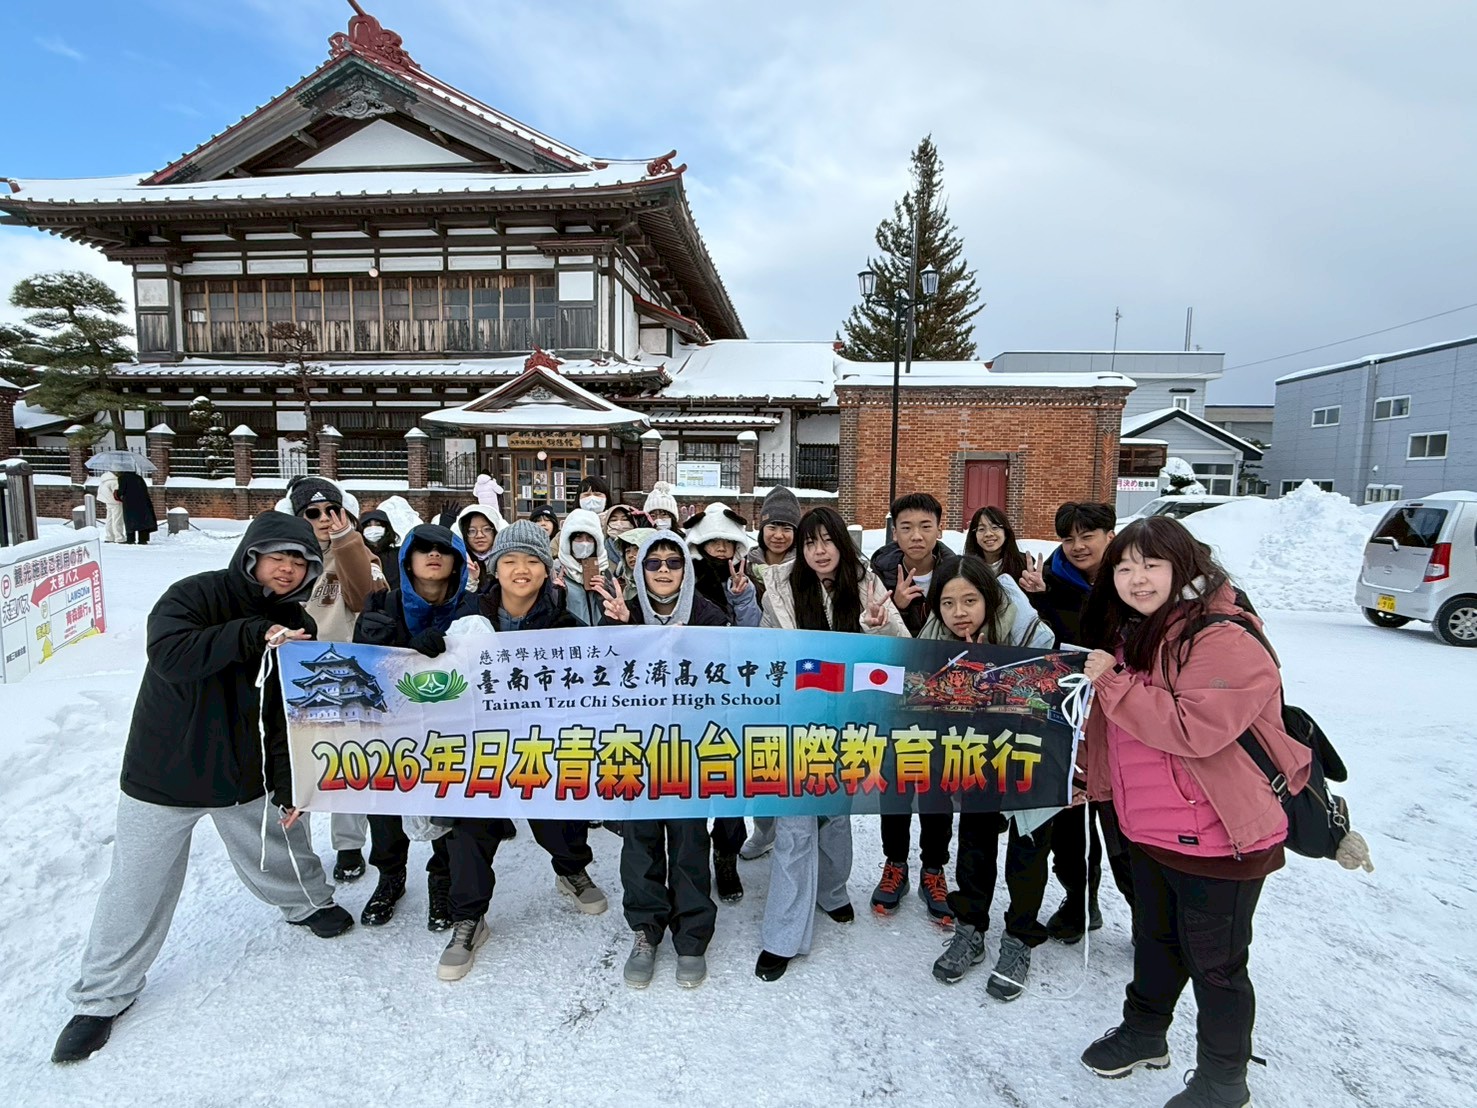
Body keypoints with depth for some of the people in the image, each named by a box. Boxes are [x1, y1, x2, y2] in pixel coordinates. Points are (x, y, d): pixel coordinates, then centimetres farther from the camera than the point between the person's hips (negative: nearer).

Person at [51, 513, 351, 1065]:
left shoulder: (298, 627, -2)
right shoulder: (197, 595, -16)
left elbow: (294, 717, 0)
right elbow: (168, 652, -34)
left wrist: (289, 787, -2)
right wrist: (252, 635, -37)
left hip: (248, 776, 4)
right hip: (163, 776, -3)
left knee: (278, 856, 18)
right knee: (138, 885, 7)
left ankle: (308, 902, 49)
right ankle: (103, 995, 29)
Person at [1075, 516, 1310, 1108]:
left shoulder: (1226, 640, -23)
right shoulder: (1129, 632, 6)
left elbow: (1194, 728, -33)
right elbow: (1115, 727, 20)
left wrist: (1113, 683, -28)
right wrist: (1089, 775, 16)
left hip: (1218, 838, -8)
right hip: (1147, 831, 8)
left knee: (1215, 964, 11)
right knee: (1155, 940, 26)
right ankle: (1143, 1031, 47)